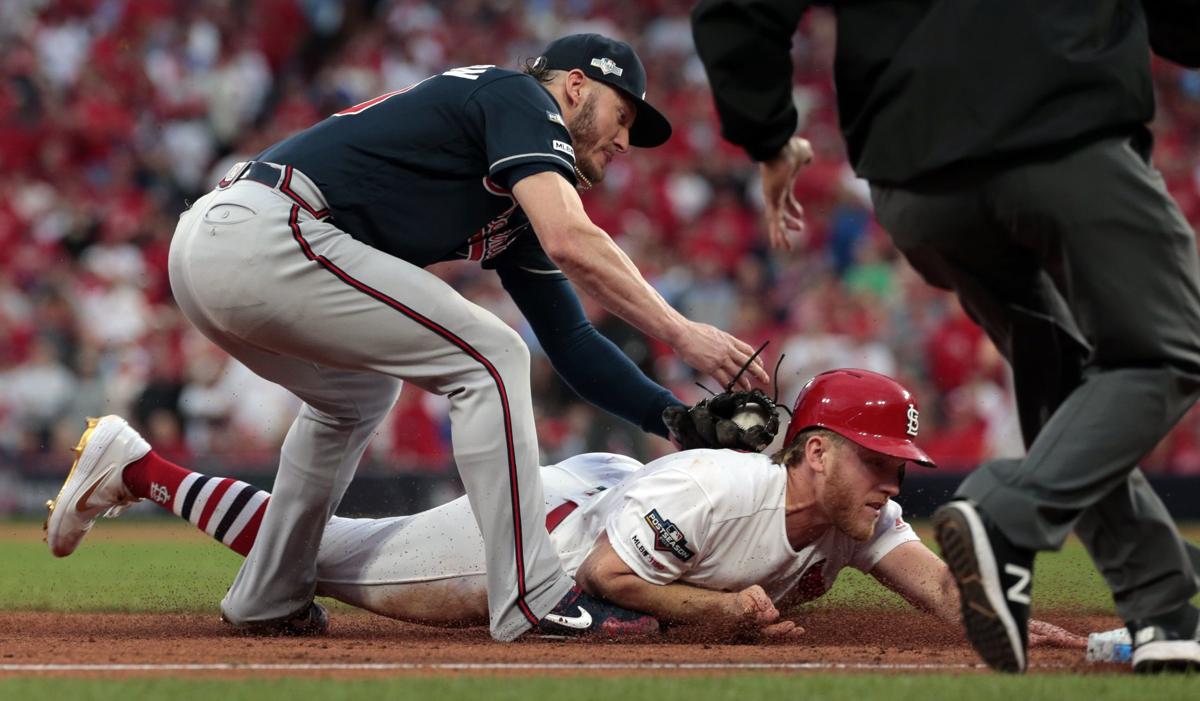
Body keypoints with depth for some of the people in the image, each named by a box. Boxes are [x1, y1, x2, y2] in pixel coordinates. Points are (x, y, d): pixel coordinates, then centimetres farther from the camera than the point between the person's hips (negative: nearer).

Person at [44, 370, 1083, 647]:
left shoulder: (854, 518, -14)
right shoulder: (720, 490, -36)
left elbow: (937, 582, -25)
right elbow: (607, 571, -31)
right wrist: (715, 612, -36)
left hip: (608, 491, 6)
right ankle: (136, 466, 21)